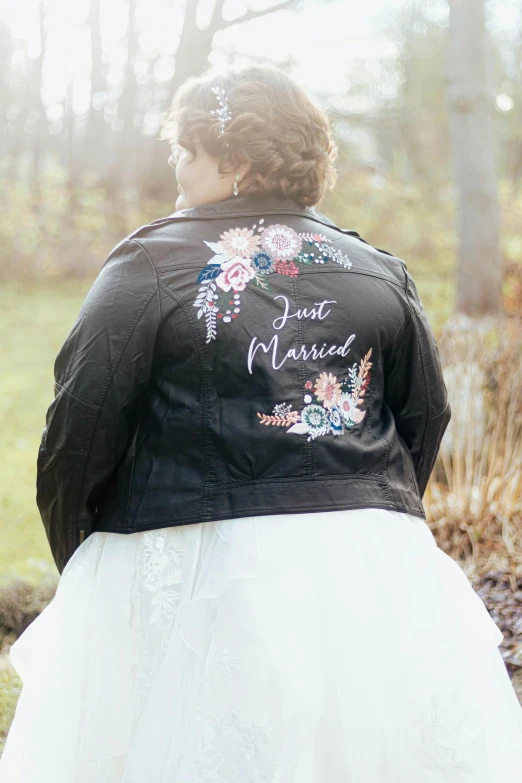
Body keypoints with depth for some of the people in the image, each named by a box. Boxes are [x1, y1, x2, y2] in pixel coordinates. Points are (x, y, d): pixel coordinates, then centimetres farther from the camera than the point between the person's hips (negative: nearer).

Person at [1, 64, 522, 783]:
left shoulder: (151, 265, -5)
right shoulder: (379, 271, 8)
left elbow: (81, 426, -7)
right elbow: (428, 415, 13)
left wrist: (75, 557, 7)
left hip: (201, 565, -4)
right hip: (372, 563, 4)